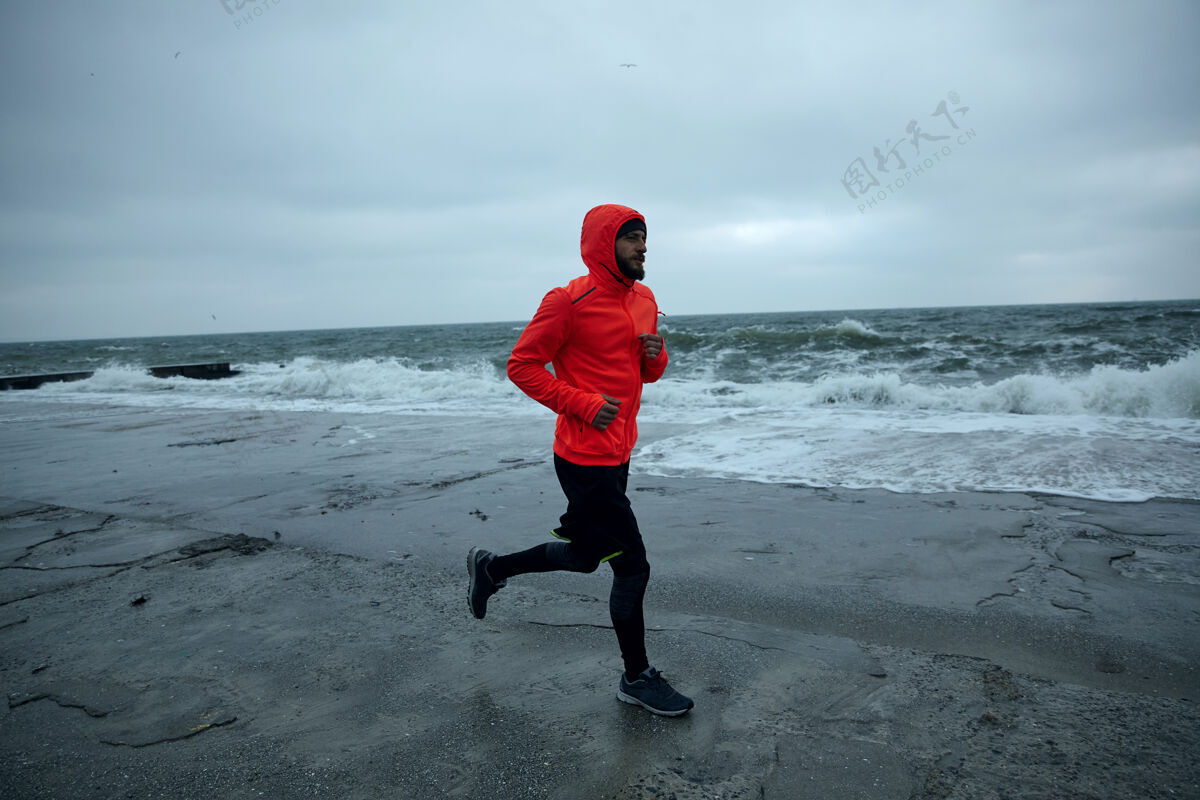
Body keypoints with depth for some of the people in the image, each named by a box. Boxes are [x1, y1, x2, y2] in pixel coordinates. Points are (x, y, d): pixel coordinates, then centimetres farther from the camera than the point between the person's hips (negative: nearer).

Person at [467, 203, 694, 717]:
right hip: (585, 458, -9)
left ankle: (491, 568, 42)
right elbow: (522, 366, -12)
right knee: (632, 565, -1)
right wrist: (583, 404, -20)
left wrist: (656, 356, -4)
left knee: (585, 555, 21)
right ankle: (637, 678, 19)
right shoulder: (569, 301, -14)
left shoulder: (644, 299, 11)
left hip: (617, 455, 9)